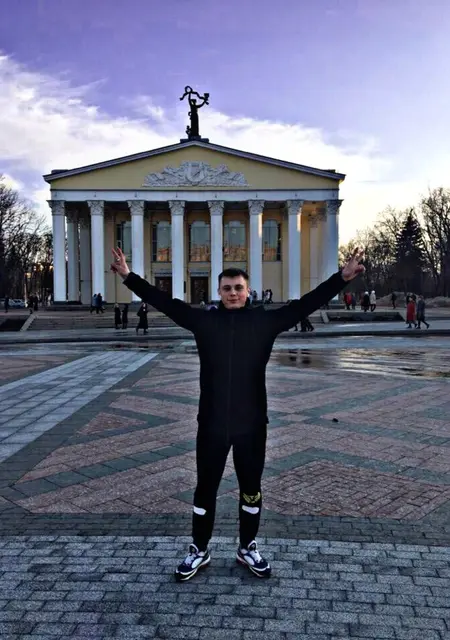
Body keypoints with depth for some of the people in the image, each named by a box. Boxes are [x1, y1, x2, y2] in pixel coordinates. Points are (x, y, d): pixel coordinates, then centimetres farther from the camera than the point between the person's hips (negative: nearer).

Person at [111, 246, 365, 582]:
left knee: (251, 488, 16)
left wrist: (342, 277, -12)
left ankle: (248, 547, 37)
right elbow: (164, 302, 0)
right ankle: (199, 550, 33)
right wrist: (129, 276, -4)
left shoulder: (265, 320, -2)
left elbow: (306, 303, -5)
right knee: (205, 489, 13)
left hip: (252, 423, 0)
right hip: (212, 423, 0)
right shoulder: (204, 320, -1)